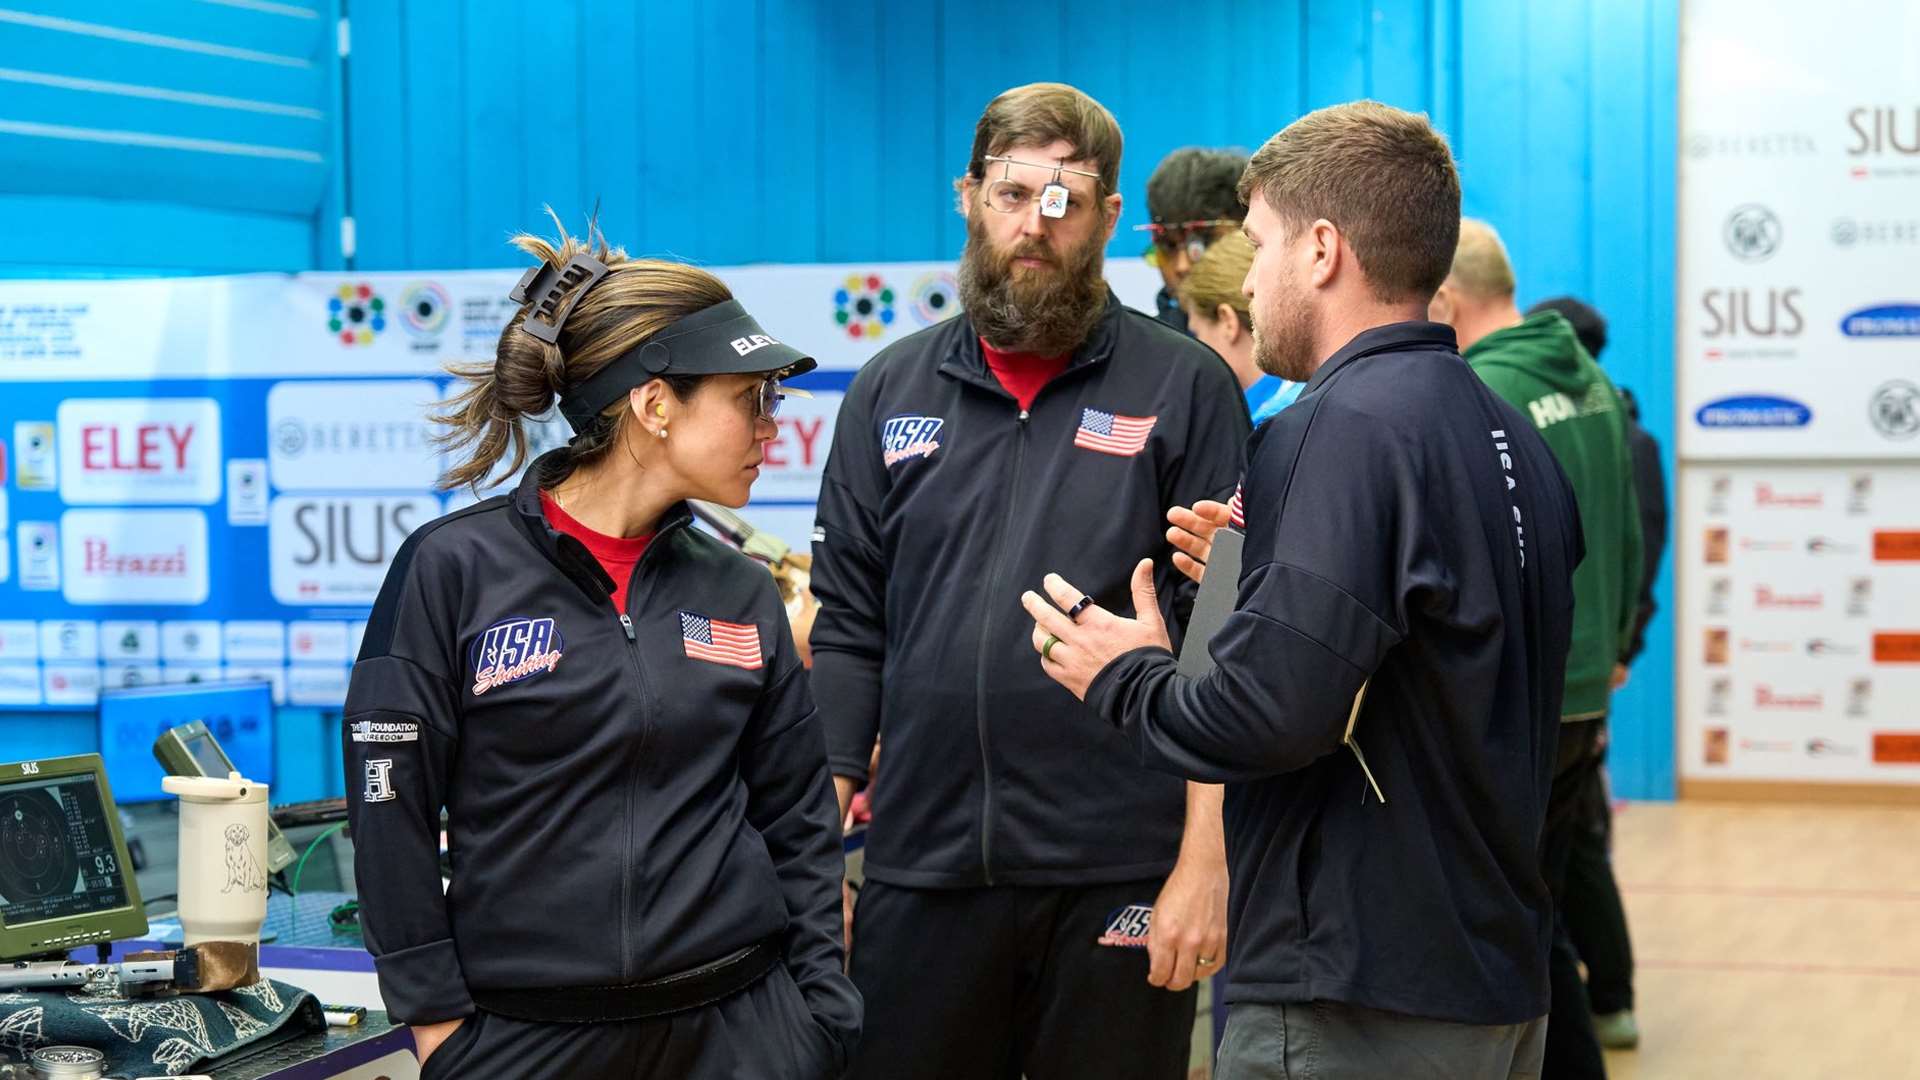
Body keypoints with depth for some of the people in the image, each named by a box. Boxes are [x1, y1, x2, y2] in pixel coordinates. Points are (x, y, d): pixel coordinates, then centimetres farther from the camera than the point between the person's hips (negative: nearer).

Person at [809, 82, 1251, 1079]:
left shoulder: (1184, 388, -1)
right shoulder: (891, 389, 9)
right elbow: (848, 630, 9)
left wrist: (1205, 863, -9)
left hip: (1118, 877, -3)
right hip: (921, 871, 3)